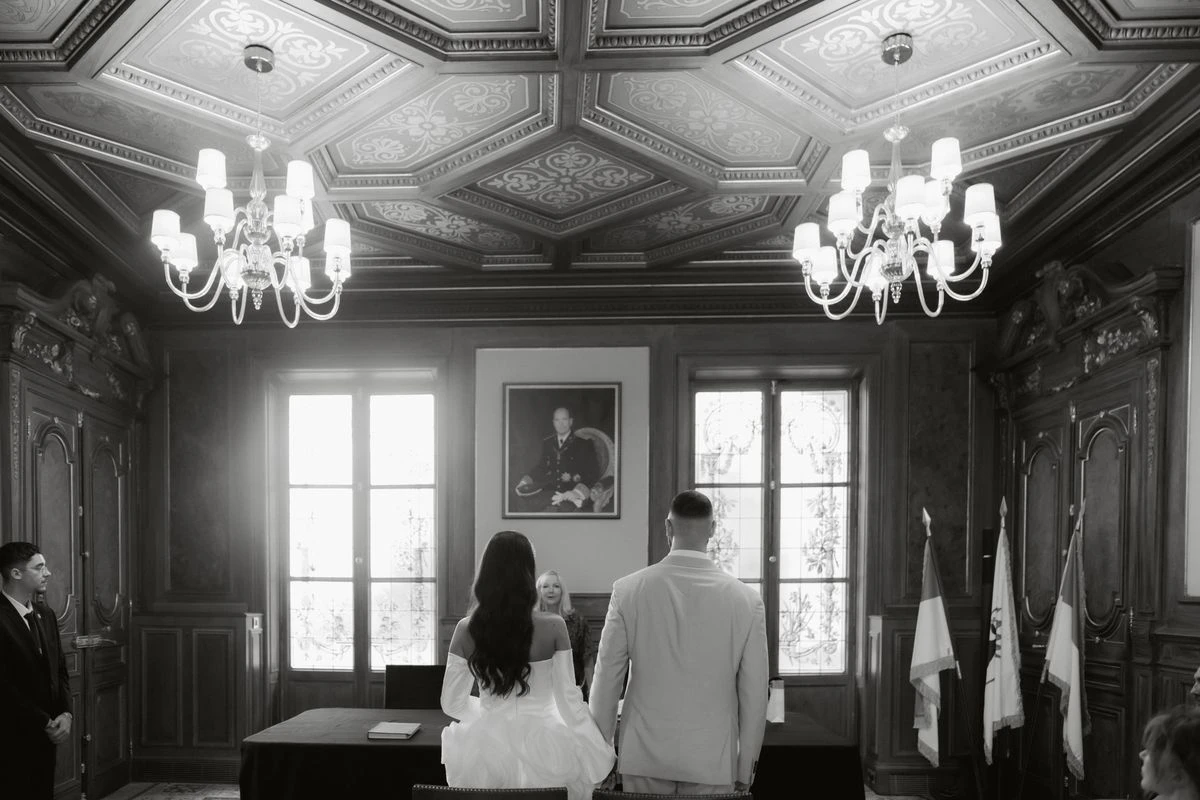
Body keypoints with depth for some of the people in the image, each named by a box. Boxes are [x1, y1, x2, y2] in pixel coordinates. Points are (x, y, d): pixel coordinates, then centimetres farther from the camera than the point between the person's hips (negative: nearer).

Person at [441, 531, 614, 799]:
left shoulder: (466, 630, -7)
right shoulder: (553, 627, -13)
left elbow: (452, 702, 2)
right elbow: (568, 697, -9)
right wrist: (601, 751, 4)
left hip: (485, 747, 2)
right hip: (541, 745, -2)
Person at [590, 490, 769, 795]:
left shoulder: (627, 590, -8)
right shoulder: (746, 599, -8)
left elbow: (606, 681, -3)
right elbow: (754, 693, -3)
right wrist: (745, 768, 8)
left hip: (644, 757, 0)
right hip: (713, 760, 0)